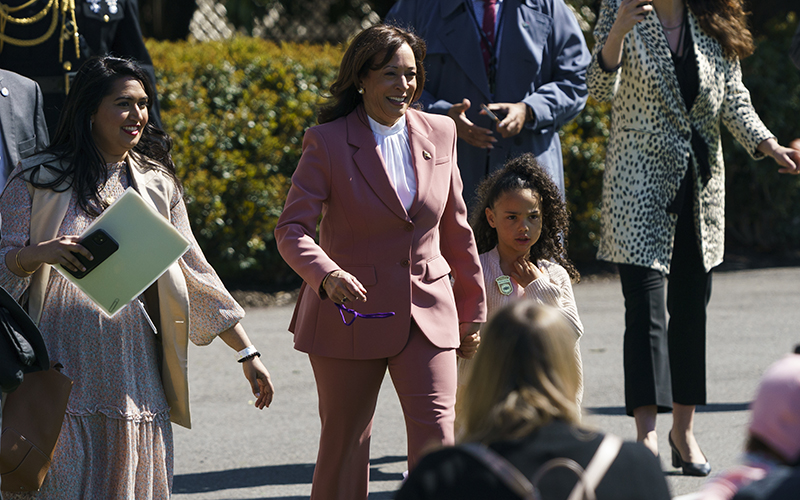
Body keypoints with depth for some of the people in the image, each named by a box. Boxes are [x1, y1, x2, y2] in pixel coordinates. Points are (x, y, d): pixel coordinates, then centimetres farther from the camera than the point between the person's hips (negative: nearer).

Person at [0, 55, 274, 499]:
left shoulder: (157, 183, 13)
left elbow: (194, 272, 14)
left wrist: (247, 353, 11)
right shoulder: (38, 179, 2)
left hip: (132, 372, 3)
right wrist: (39, 254, -23)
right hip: (60, 368, -3)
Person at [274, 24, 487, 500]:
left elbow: (456, 229, 13)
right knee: (344, 445, 8)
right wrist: (327, 274, -35)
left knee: (436, 442, -9)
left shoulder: (439, 134, 4)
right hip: (353, 314, -2)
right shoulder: (327, 143, -8)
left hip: (427, 316, 2)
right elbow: (292, 229, -15)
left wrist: (473, 310, 18)